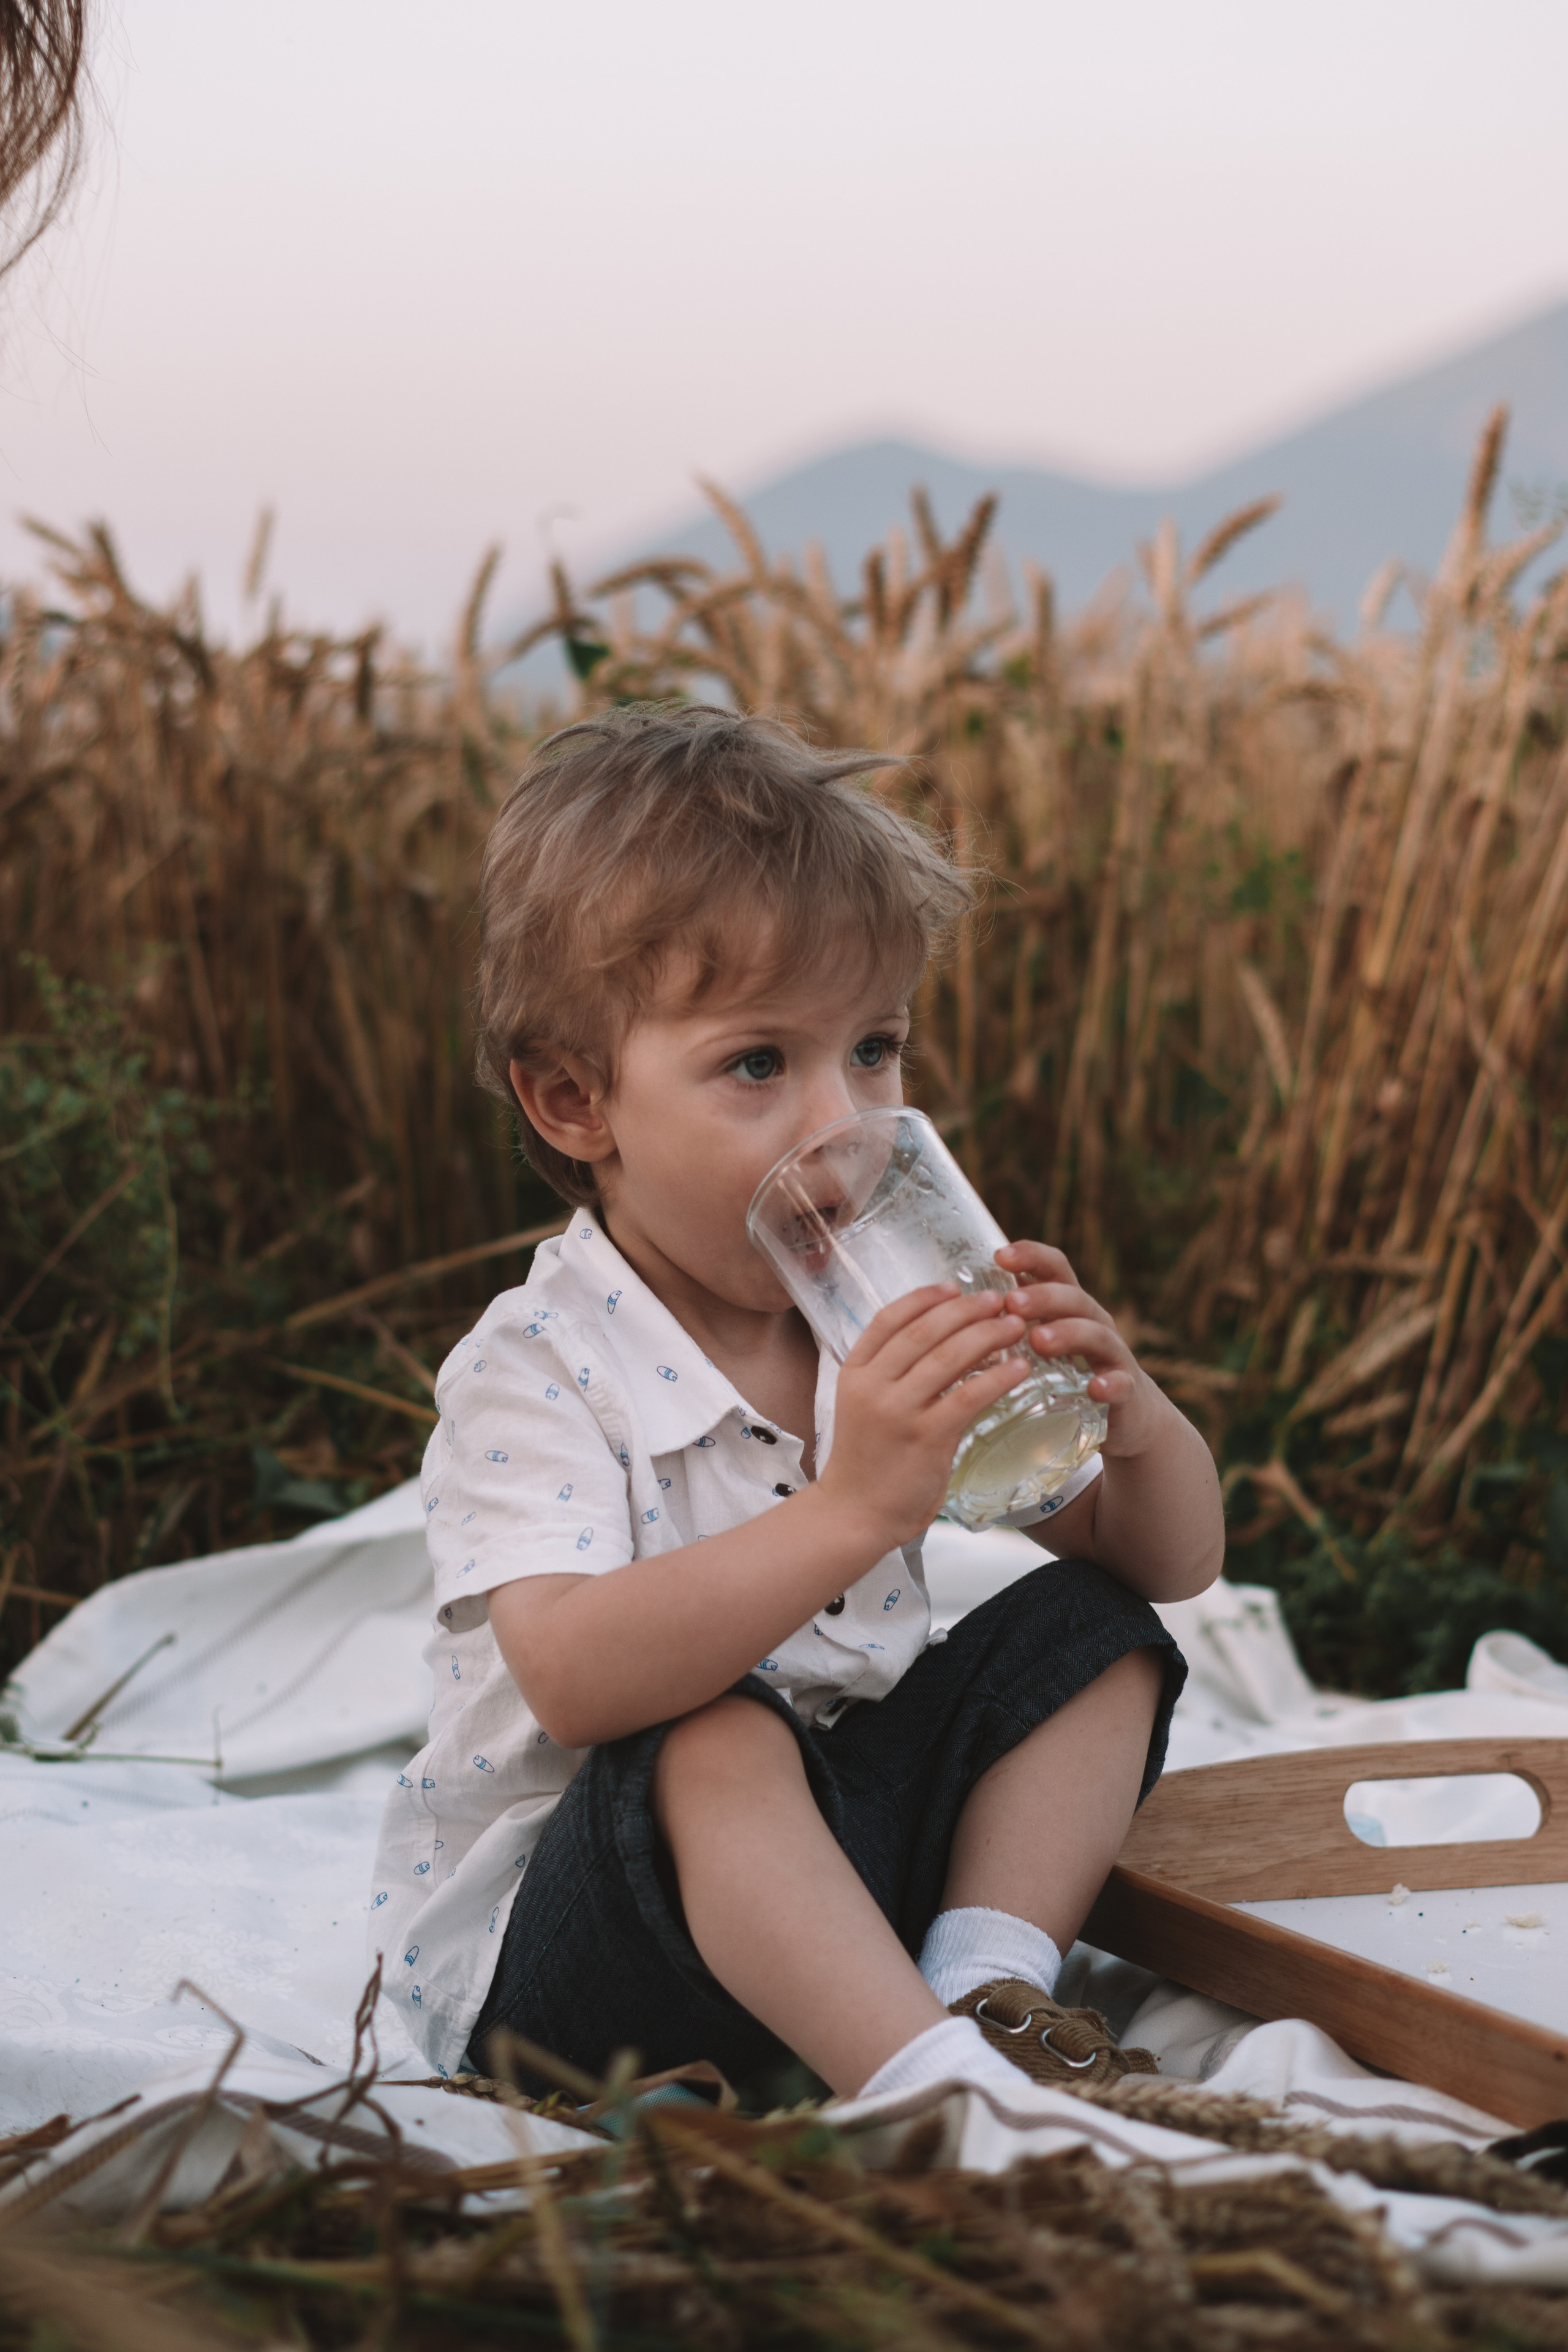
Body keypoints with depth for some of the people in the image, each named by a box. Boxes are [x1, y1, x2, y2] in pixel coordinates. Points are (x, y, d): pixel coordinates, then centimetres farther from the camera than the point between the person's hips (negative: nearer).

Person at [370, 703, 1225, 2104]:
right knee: (716, 1741, -36)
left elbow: (1173, 1563, 4)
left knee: (1093, 1626, -4)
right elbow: (572, 1680, -38)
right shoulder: (534, 1372, -19)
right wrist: (852, 1510, -47)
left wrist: (1135, 1423, -21)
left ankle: (988, 1990, -15)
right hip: (552, 1960, -6)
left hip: (842, 1849, 7)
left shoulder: (901, 1324, 0)